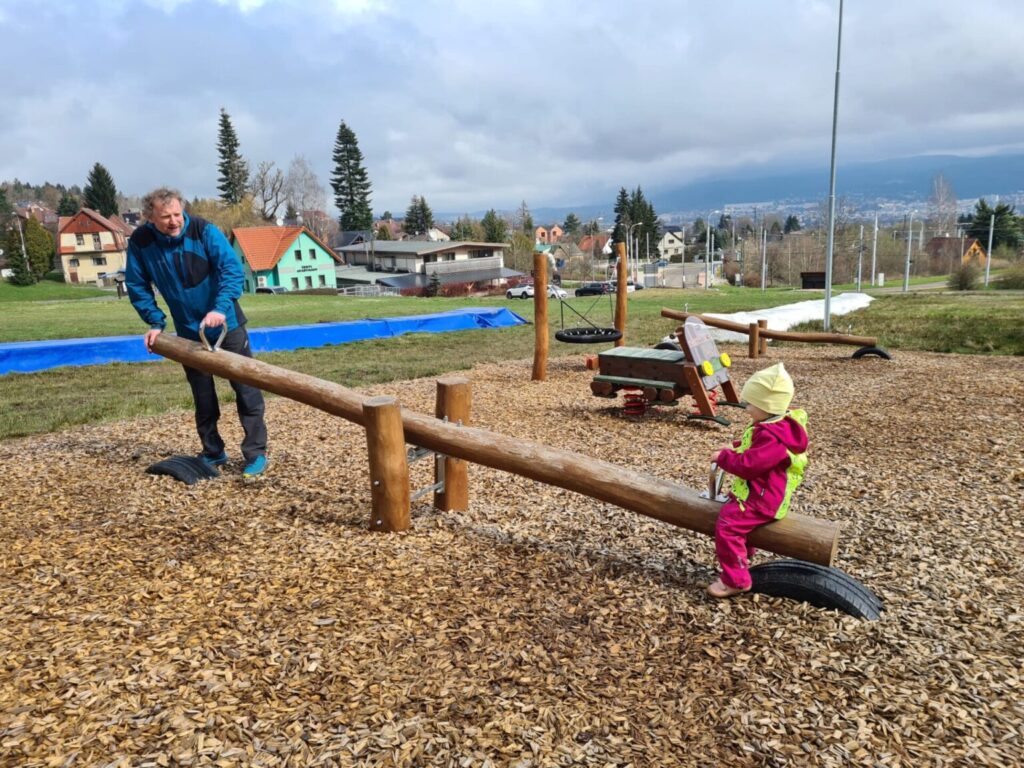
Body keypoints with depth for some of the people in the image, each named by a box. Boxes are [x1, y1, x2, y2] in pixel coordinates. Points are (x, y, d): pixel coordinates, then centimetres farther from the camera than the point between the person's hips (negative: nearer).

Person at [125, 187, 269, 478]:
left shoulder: (203, 231, -19)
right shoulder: (140, 242, -10)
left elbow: (232, 268, -26)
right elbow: (137, 286, 2)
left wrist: (221, 309, -38)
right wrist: (155, 322, -5)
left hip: (226, 324, -3)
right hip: (189, 333, 3)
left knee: (247, 390, -1)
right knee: (203, 398, 12)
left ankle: (256, 453, 8)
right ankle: (213, 453, 26)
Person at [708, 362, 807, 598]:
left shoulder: (772, 437, -29)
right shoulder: (771, 426, 6)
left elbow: (748, 466, -31)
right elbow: (755, 450, 24)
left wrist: (723, 457, -15)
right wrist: (734, 448, 7)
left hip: (762, 499, -12)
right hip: (755, 492, 12)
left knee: (728, 526, -21)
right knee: (730, 514, 30)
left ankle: (735, 580, -12)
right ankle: (741, 560, 46)